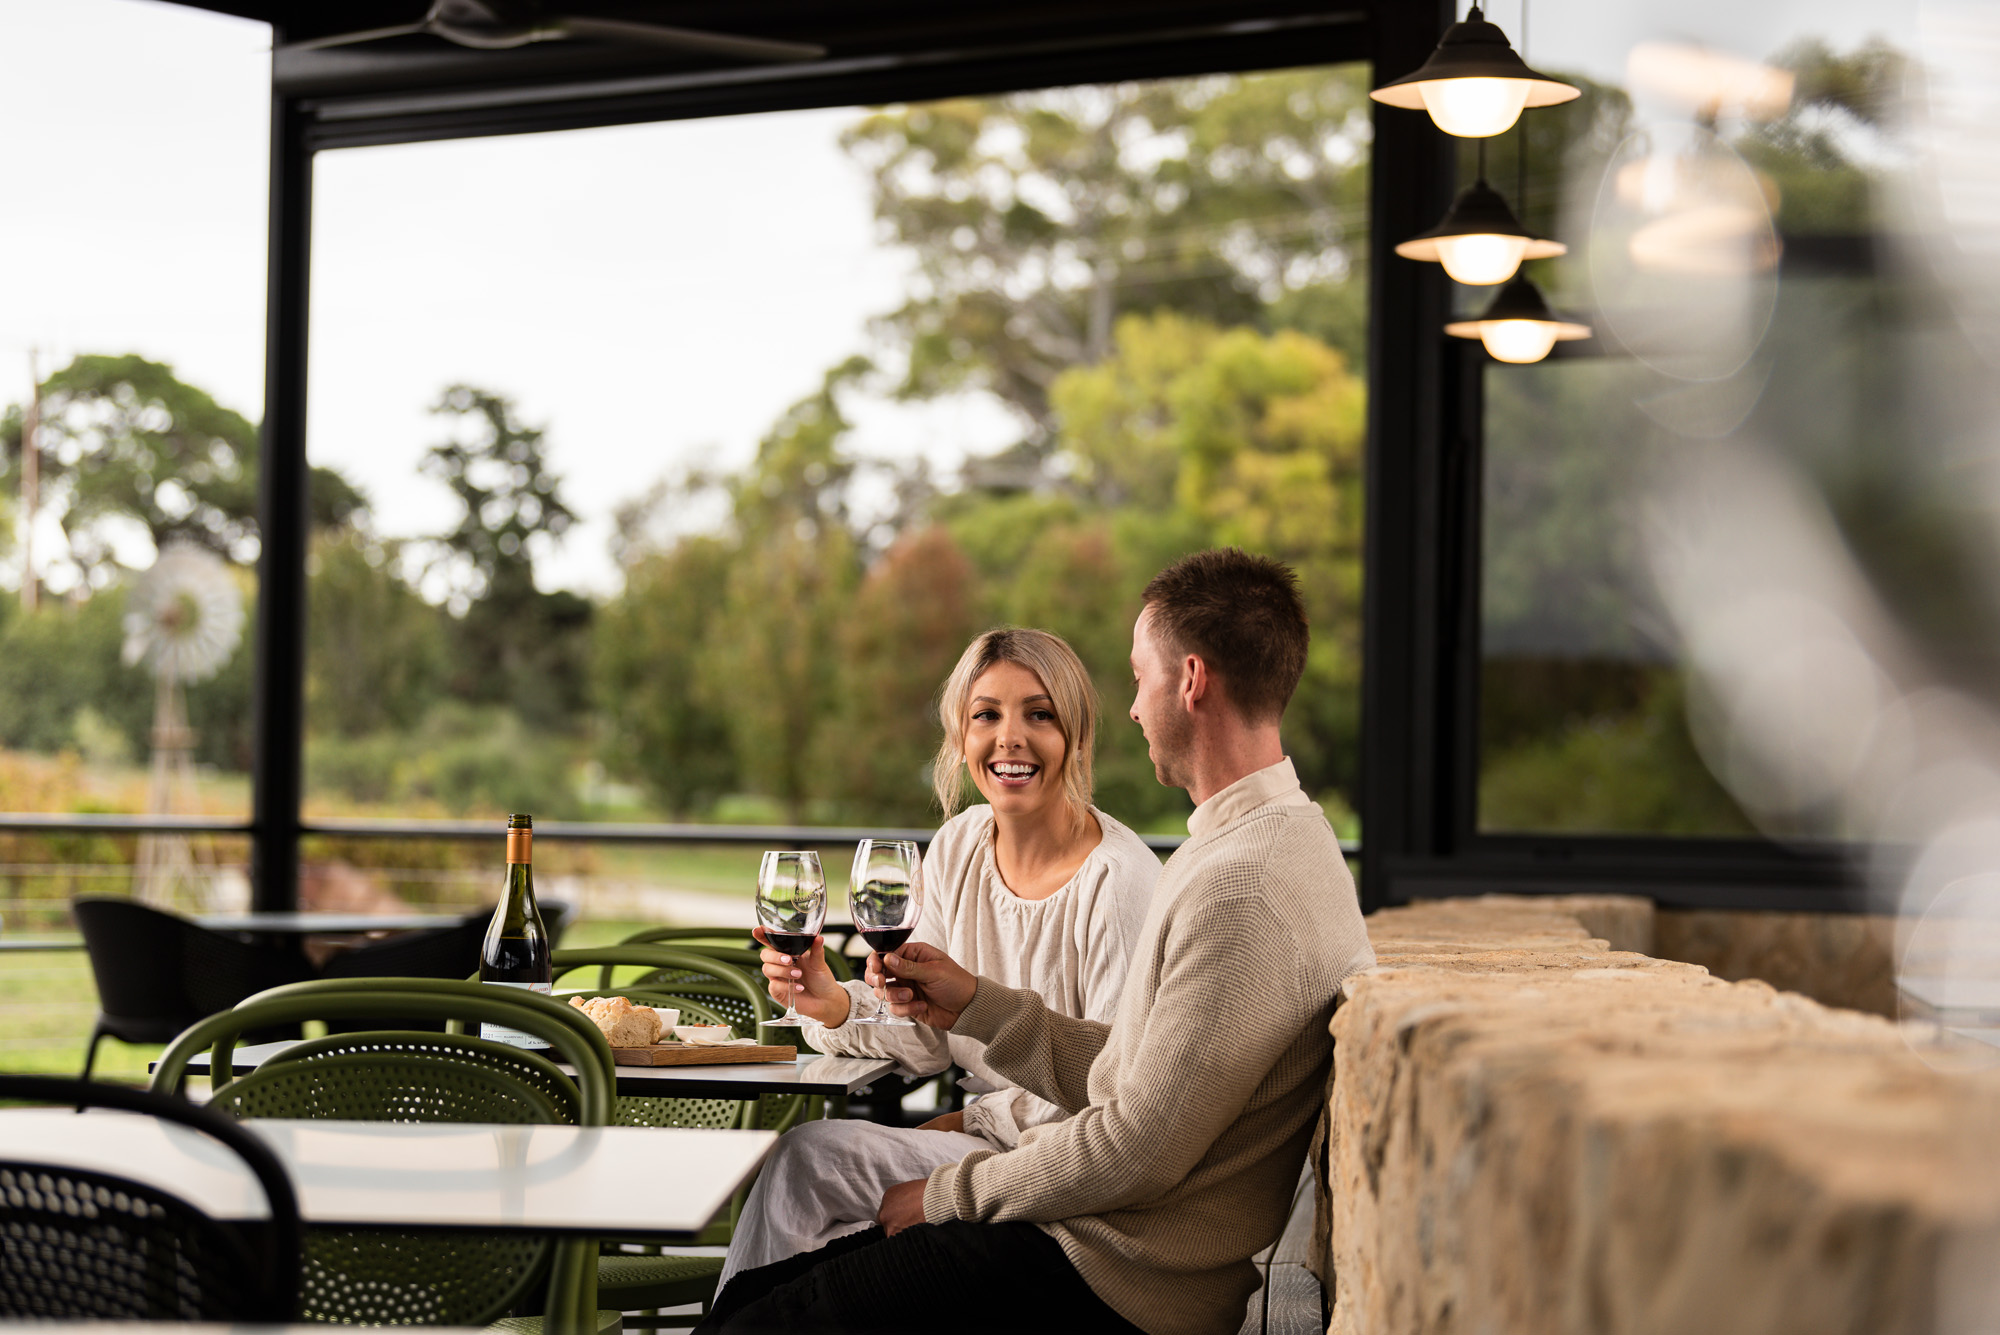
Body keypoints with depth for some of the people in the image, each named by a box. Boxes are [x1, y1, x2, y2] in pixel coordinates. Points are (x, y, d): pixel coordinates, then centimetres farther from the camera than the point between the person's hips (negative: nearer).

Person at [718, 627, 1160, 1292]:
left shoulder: (1120, 881, -18)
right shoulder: (960, 845, 6)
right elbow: (930, 1034, 7)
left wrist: (973, 1120, -13)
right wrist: (837, 1007, -11)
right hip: (980, 1131, 6)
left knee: (809, 1158, -19)